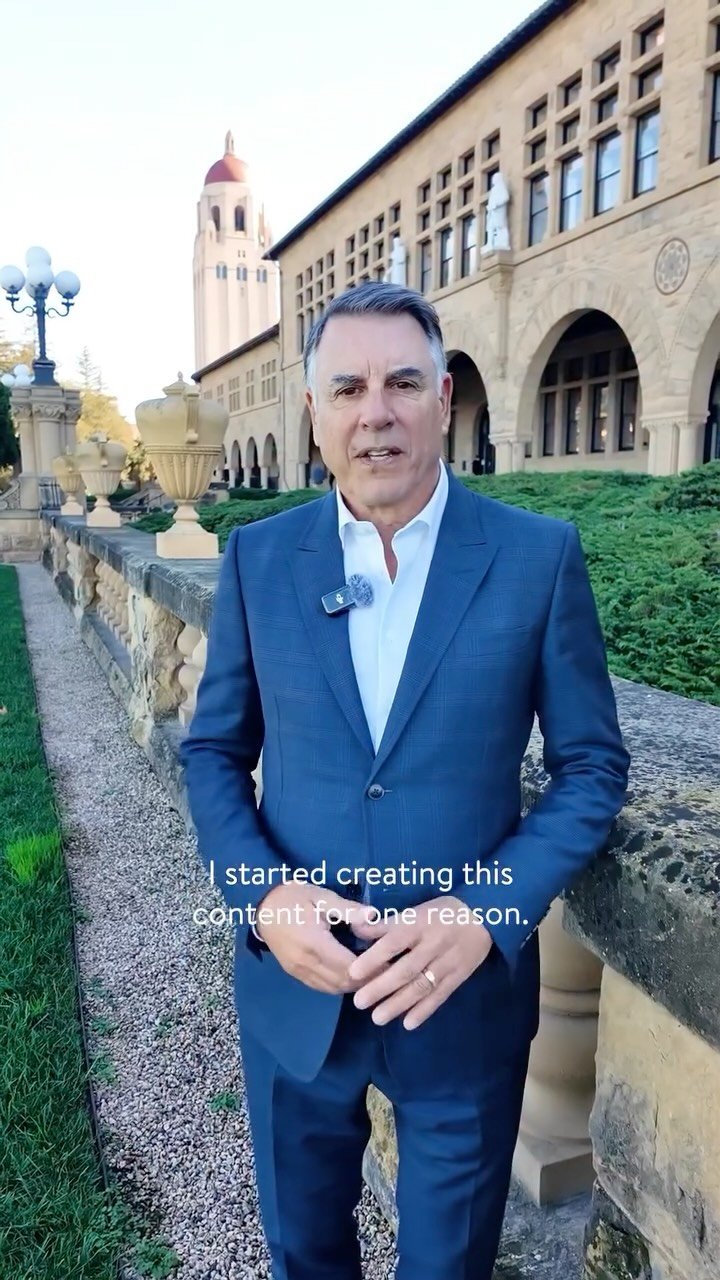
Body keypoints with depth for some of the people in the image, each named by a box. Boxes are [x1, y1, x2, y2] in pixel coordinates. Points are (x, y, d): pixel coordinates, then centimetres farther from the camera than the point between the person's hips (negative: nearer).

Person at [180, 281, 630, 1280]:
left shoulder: (540, 556, -10)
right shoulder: (257, 557, -4)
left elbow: (591, 766, -4)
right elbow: (213, 751, 3)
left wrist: (487, 913, -18)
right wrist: (265, 894, -13)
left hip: (468, 991, -1)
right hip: (293, 980, 2)